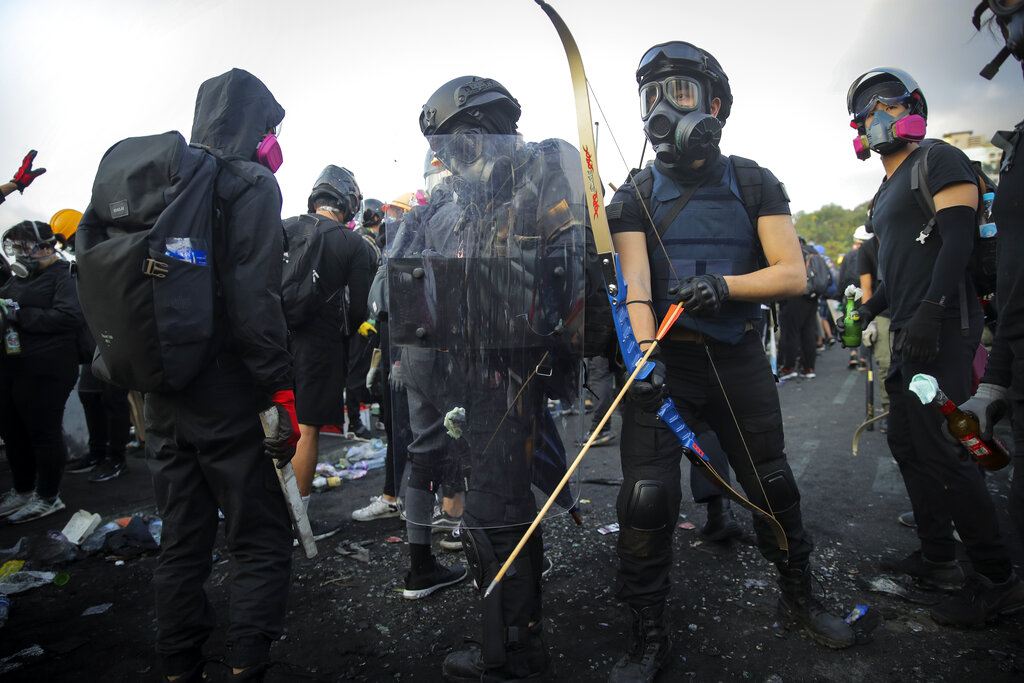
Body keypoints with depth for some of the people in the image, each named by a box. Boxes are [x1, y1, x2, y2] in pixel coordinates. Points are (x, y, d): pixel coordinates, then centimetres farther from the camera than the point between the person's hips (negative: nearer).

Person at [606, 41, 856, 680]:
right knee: (647, 499, -7)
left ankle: (799, 598, 40)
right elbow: (635, 282, -13)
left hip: (740, 360, 2)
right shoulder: (636, 195, 1)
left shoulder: (755, 184, 4)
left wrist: (725, 285, -23)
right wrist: (645, 353, -29)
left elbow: (793, 274, -4)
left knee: (774, 486, 14)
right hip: (666, 362, -1)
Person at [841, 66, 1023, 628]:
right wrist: (876, 303, 18)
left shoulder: (939, 161, -4)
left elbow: (958, 239, -16)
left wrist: (929, 311, -25)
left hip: (941, 328, -10)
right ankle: (938, 556, 24)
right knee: (907, 444, 12)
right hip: (909, 333, 10)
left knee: (942, 451, -9)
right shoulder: (887, 192, 21)